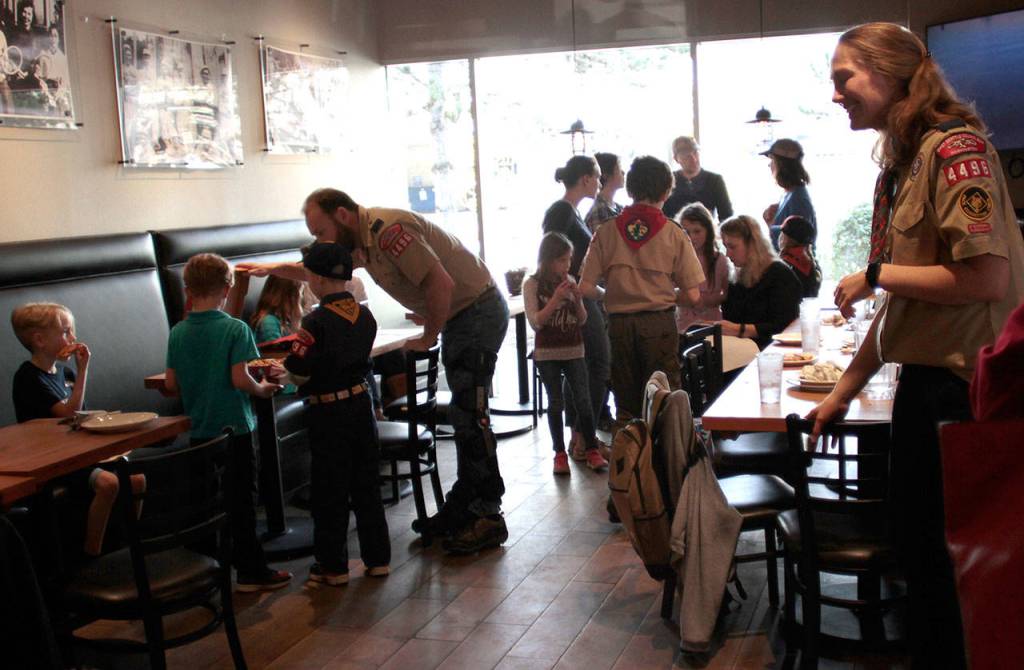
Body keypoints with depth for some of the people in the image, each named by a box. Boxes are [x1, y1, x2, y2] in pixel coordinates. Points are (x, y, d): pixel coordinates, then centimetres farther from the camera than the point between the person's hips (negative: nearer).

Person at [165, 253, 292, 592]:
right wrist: (262, 389, -1)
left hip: (198, 431, 5)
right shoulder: (235, 329, -14)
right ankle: (251, 571, 11)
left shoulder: (178, 333, 0)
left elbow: (171, 384, 3)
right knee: (240, 501, 4)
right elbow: (240, 379, -20)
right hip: (234, 428, -5)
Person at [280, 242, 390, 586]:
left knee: (330, 492, 6)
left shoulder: (316, 321, -19)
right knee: (367, 485, 14)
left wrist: (283, 370, 4)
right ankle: (377, 557, 21)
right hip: (361, 402, 6)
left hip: (328, 412, -6)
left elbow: (299, 373, -19)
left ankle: (333, 566, 15)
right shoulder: (365, 314, 1)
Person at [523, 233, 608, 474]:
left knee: (583, 400, 0)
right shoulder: (533, 284, -6)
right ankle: (560, 453, 10)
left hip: (574, 350, 3)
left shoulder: (569, 281, 5)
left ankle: (591, 450, 7)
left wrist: (577, 299, -11)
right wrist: (556, 298, -21)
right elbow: (535, 322, -14)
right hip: (547, 353, -3)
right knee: (556, 403, 3)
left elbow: (582, 320, 7)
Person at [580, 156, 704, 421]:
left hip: (620, 324, 2)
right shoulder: (673, 234, -5)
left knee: (626, 407, 11)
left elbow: (586, 288, -5)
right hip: (660, 322, -2)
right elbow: (692, 295, -5)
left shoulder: (606, 232, -1)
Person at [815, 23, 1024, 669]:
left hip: (967, 385, -9)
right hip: (923, 380, 9)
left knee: (953, 555, 3)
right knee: (916, 542, 18)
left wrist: (874, 275, -12)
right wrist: (843, 391, 18)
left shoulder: (955, 147, -13)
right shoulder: (897, 167, 13)